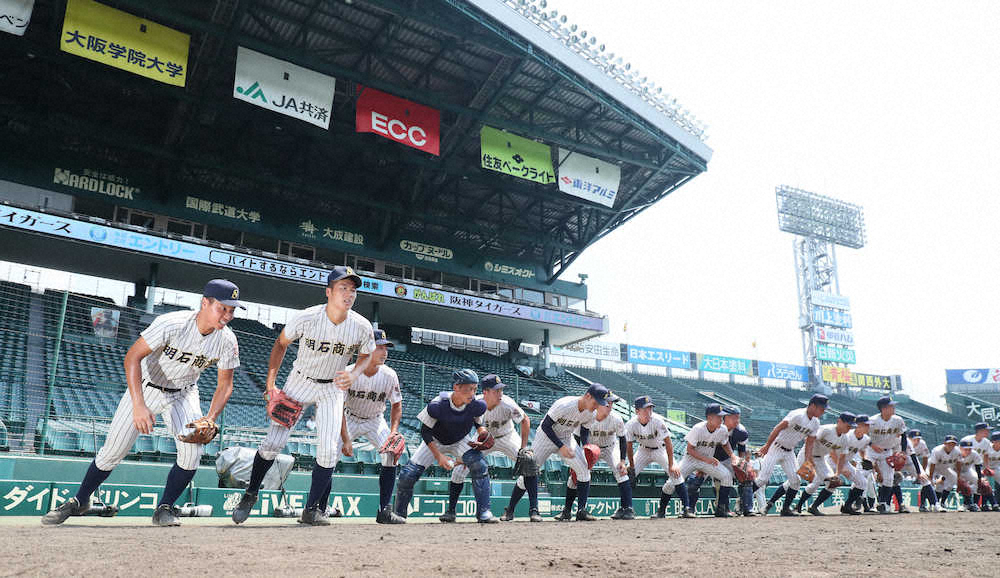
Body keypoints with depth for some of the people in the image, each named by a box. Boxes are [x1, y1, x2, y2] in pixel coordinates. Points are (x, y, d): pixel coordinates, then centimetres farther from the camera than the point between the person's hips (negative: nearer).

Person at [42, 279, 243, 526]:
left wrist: (210, 420, -24)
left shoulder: (227, 341, -20)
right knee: (113, 450, 1)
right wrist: (138, 405, -38)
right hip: (145, 387, -2)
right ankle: (79, 501, 27)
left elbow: (225, 385, -8)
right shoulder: (171, 323, -32)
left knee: (192, 451, -16)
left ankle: (164, 509, 4)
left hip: (183, 394, 3)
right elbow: (132, 357, -29)